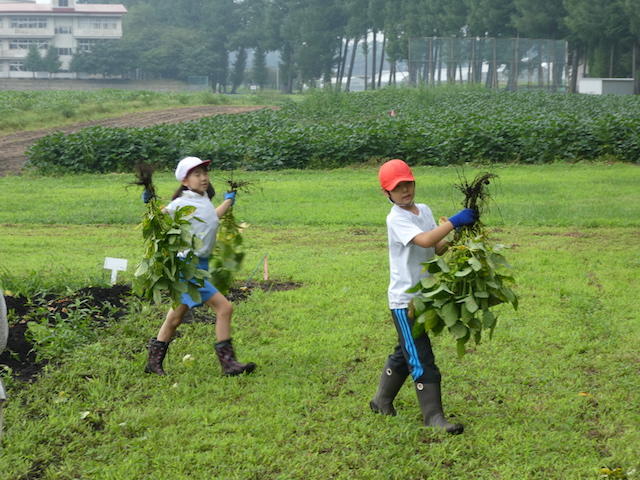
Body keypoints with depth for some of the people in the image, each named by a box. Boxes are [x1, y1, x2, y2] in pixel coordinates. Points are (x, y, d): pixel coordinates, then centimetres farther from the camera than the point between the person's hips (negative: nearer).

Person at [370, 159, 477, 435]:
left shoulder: (424, 211, 10)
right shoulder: (396, 219, -15)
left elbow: (437, 248, 9)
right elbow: (424, 241, -32)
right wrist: (454, 222, -32)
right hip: (404, 300, -8)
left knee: (405, 353, 20)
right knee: (421, 360, -9)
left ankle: (382, 401, 36)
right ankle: (433, 417, -7)